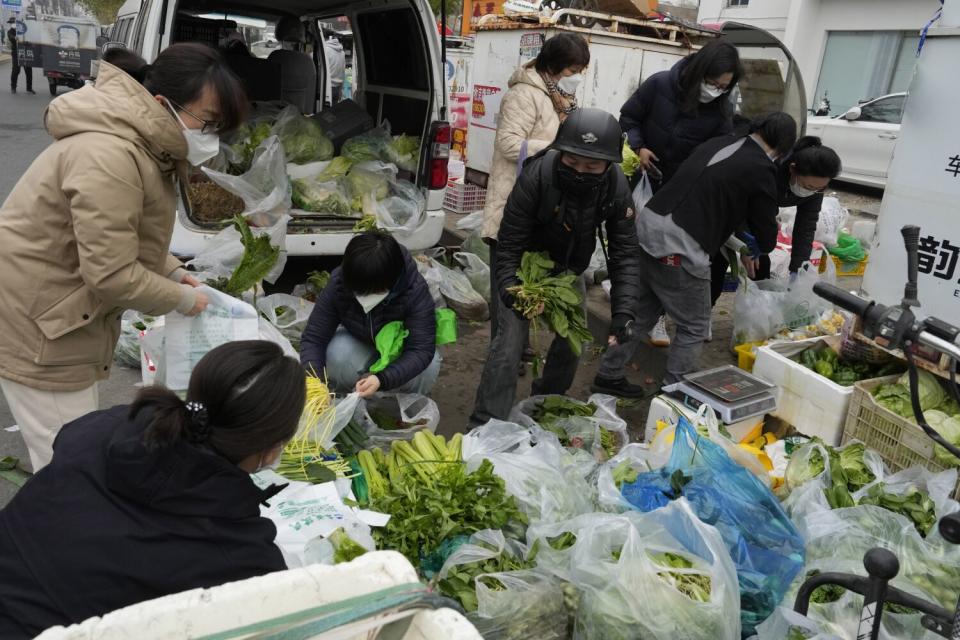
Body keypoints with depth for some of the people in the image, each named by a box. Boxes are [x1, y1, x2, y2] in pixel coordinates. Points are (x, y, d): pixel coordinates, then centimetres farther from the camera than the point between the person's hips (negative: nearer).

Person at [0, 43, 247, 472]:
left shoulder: (144, 145, 5)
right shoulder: (109, 157, -29)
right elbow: (112, 275, -29)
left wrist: (172, 272, 4)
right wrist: (182, 299, -14)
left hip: (63, 316, 10)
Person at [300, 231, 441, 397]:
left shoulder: (416, 290, -34)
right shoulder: (337, 284, -28)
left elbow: (422, 349, -36)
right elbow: (313, 337, -24)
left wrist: (382, 379, -51)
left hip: (403, 352, -1)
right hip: (359, 344, 1)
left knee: (428, 366, -33)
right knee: (337, 354, -31)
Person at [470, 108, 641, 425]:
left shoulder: (617, 188, -22)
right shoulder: (537, 176, -33)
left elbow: (624, 252, -18)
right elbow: (509, 243, -26)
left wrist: (623, 311, -27)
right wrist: (508, 288, -41)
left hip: (569, 268, 5)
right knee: (510, 339, -14)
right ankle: (485, 424, -4)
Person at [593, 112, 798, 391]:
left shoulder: (718, 142, 16)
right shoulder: (761, 170, -3)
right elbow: (766, 240, 5)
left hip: (647, 228, 7)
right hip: (678, 249, -7)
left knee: (641, 314, 22)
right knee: (694, 327, 12)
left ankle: (608, 376, 30)